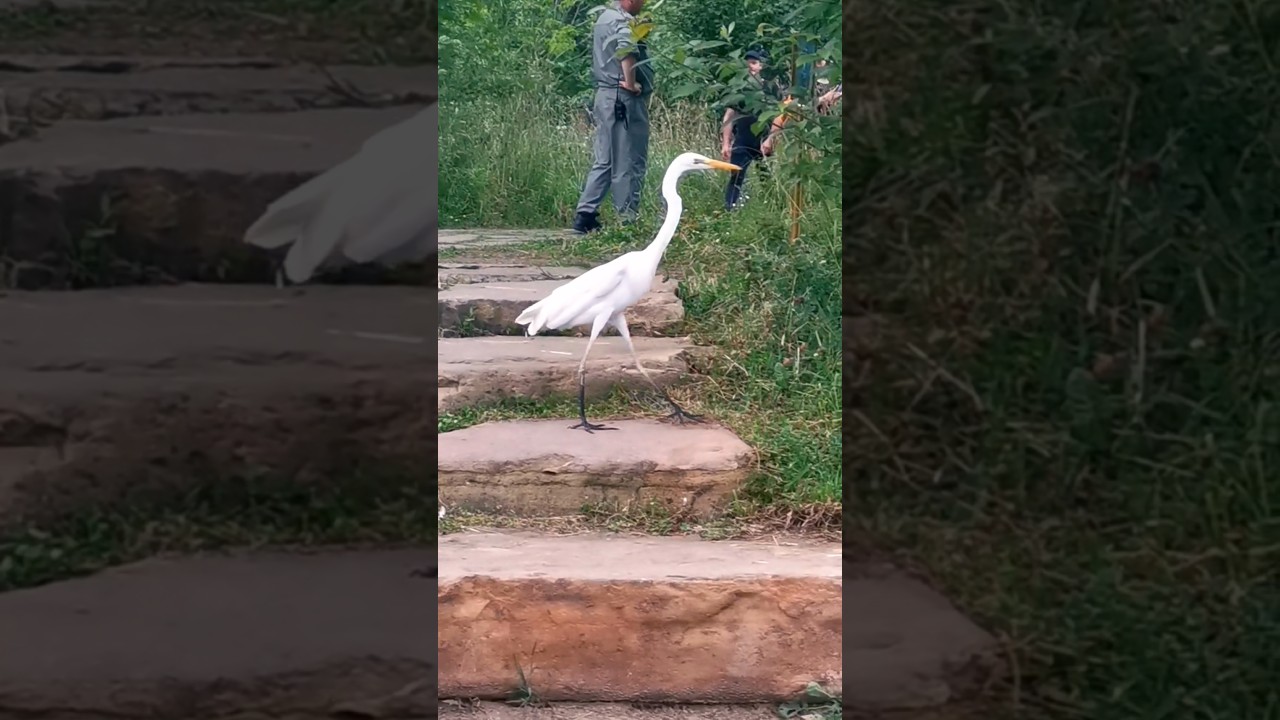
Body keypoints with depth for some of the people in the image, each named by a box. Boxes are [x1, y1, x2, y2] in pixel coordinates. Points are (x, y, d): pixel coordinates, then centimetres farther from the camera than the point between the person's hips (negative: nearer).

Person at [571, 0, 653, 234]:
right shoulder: (623, 21, -13)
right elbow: (626, 50, -33)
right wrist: (632, 83, -22)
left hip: (606, 95, 9)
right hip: (625, 99, -9)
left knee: (603, 161, 11)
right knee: (629, 163, -4)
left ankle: (585, 215, 8)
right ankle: (627, 221, -1)